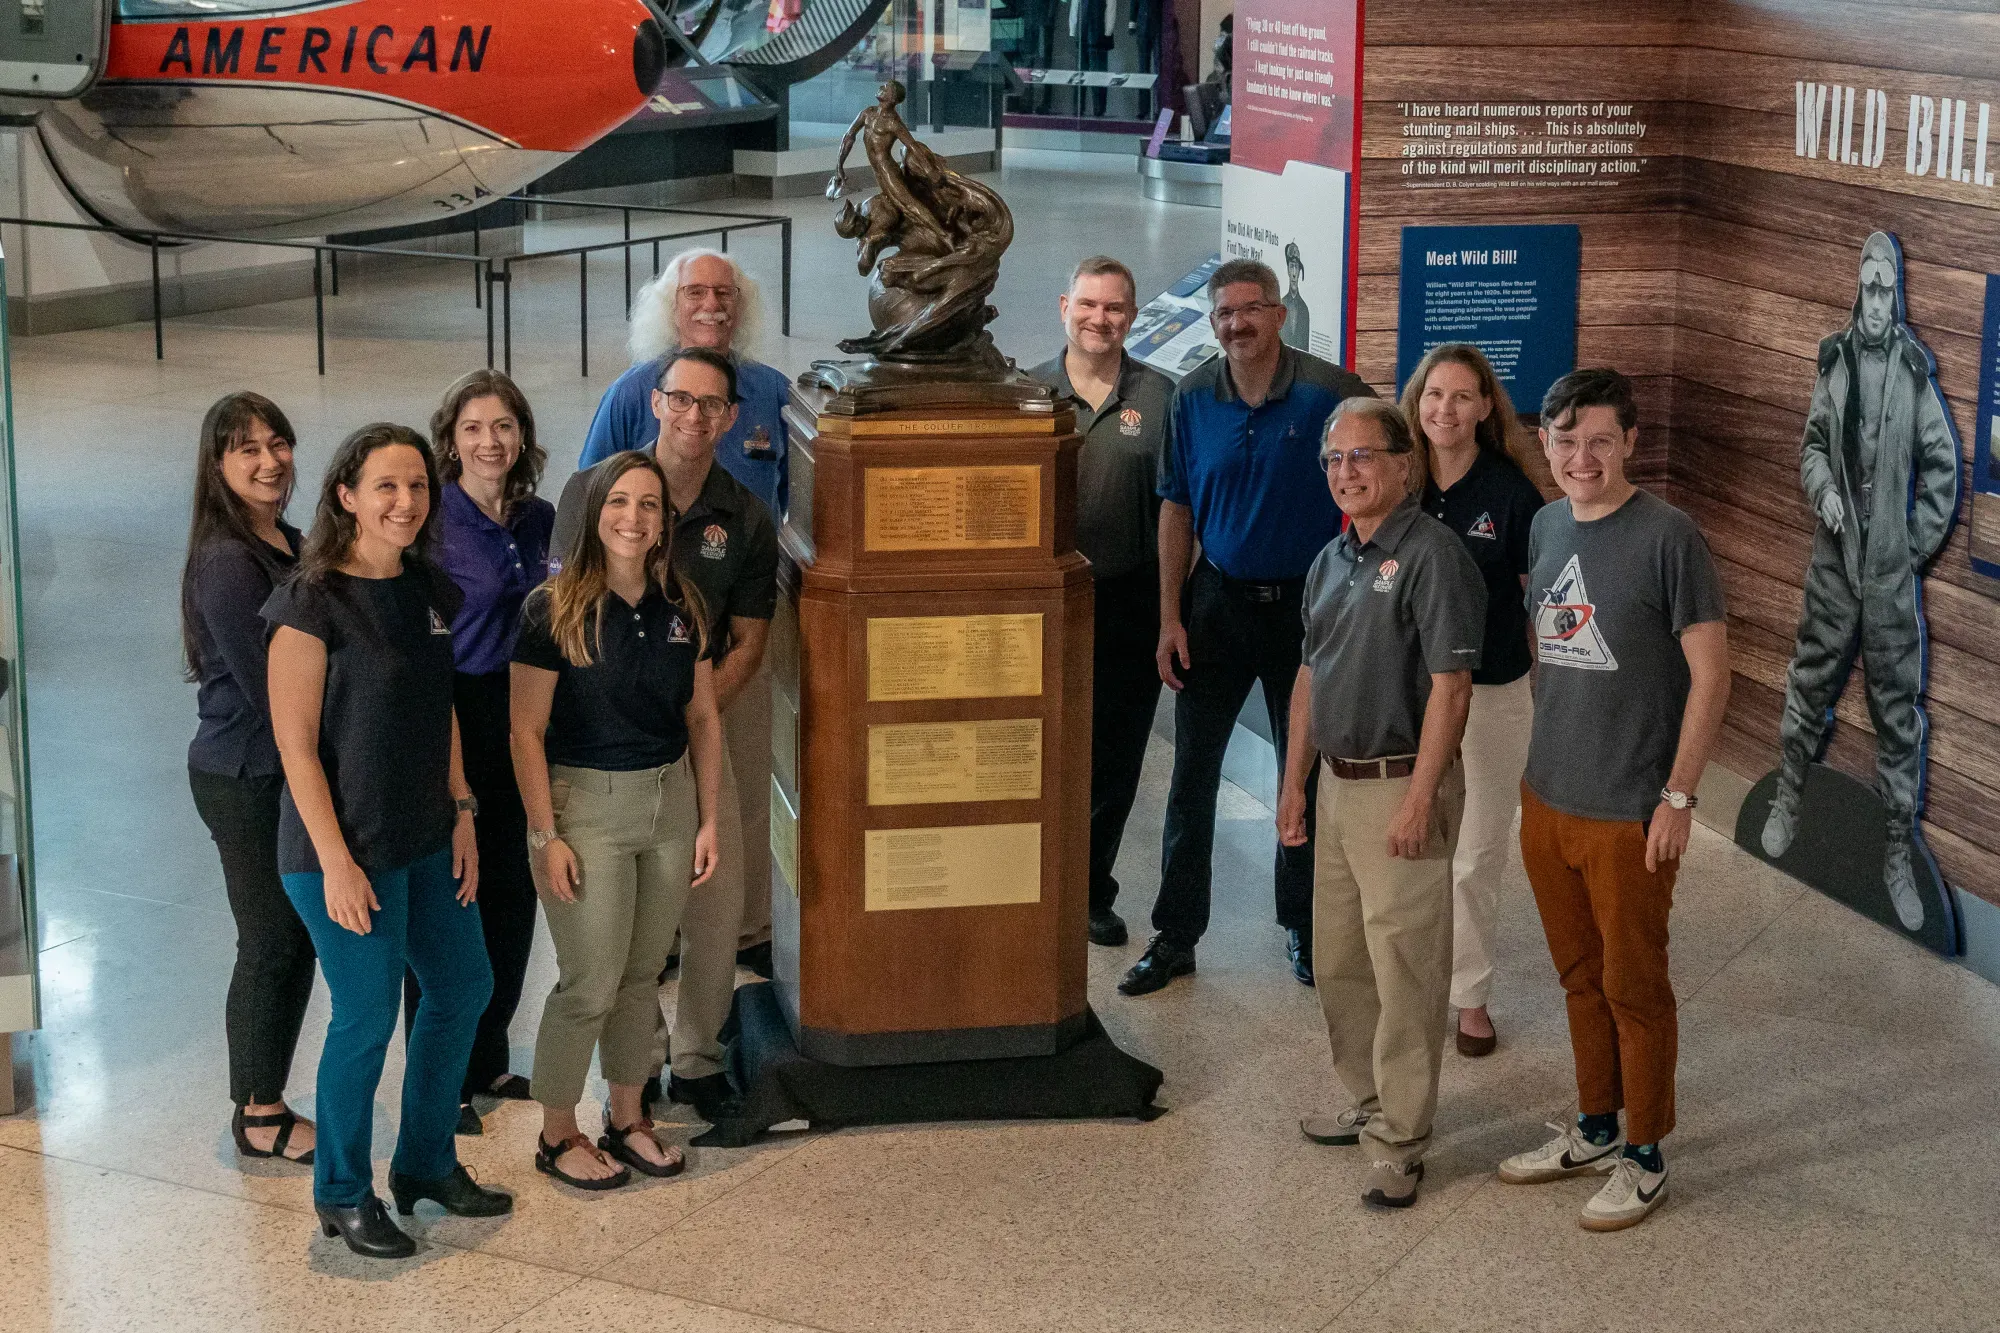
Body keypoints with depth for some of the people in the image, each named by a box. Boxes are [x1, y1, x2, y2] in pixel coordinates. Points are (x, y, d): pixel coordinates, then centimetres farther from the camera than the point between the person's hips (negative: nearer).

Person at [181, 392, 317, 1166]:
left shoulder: (291, 544, 8)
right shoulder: (226, 562, -19)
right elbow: (267, 691, -19)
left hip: (292, 771, 8)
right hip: (245, 781, -8)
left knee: (297, 939, 14)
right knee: (271, 944, 3)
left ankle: (268, 1099, 28)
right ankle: (258, 1117, 19)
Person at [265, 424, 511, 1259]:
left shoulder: (430, 592, 6)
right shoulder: (313, 602, -16)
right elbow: (296, 744, -16)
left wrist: (461, 814, 9)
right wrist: (336, 861, -18)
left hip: (428, 840, 8)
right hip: (349, 848, -8)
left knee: (463, 989, 15)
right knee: (367, 1018, 1)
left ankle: (426, 1164, 34)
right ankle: (343, 1195, 21)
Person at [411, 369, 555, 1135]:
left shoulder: (538, 519, 6)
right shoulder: (431, 521, -13)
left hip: (520, 722, 6)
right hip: (450, 721, -6)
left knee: (510, 892, 14)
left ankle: (487, 1060, 29)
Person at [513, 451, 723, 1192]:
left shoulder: (680, 606, 3)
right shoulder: (556, 609, -12)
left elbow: (703, 719, 10)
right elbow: (527, 732, -11)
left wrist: (708, 820, 6)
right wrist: (546, 835, -14)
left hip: (669, 801, 5)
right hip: (586, 804, -5)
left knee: (643, 973, 14)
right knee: (590, 985, -2)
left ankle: (627, 1118, 30)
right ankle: (558, 1136, 16)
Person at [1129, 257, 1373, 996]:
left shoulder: (1331, 393, -11)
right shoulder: (1193, 398, -2)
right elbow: (1177, 511, 4)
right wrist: (1170, 619, 0)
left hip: (1308, 604, -2)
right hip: (1218, 599, 2)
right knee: (1191, 774, 4)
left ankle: (1303, 924, 27)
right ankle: (1175, 936, 14)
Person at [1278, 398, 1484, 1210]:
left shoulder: (1432, 556, -14)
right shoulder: (1332, 560, 12)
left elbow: (1450, 686, -19)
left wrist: (1419, 799, -21)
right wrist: (1294, 782, 16)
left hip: (1401, 785, -9)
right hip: (1338, 781, 9)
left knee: (1403, 967, -3)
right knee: (1339, 961, 17)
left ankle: (1399, 1142, 4)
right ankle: (1368, 1101, 33)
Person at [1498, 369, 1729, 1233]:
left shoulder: (1667, 537, -15)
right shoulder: (1544, 528, 5)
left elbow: (1710, 675, -13)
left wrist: (1677, 797, -14)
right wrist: (1538, 769, 14)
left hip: (1631, 812, -6)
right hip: (1547, 802, 6)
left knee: (1634, 987, 6)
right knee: (1580, 975, 19)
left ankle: (1645, 1157, 21)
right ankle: (1594, 1130, 35)